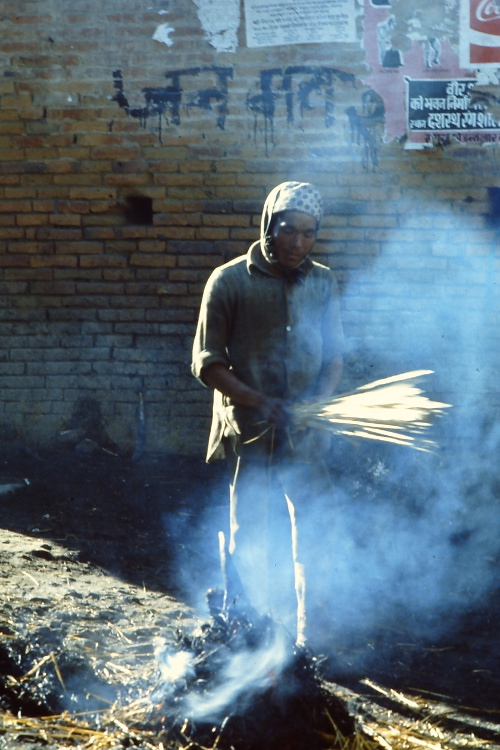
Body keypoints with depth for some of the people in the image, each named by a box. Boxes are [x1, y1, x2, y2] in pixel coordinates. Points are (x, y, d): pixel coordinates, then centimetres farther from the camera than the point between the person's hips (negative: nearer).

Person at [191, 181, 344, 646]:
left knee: (316, 540, 3)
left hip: (306, 434, 3)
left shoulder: (322, 283, 7)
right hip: (249, 435, -3)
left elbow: (334, 355, 10)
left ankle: (311, 641, 15)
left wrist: (318, 400, -11)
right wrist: (261, 402, -18)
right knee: (250, 542, 4)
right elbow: (207, 364, -5)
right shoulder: (230, 281, -4)